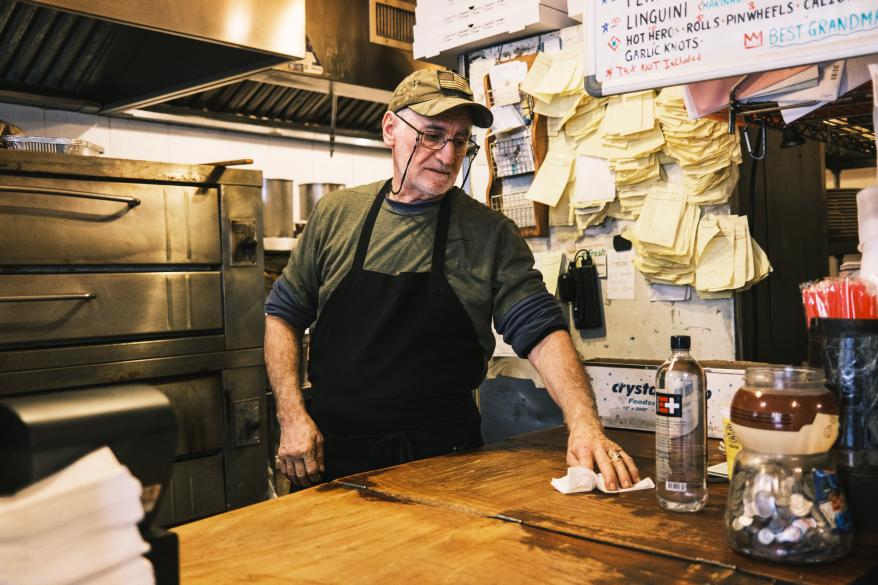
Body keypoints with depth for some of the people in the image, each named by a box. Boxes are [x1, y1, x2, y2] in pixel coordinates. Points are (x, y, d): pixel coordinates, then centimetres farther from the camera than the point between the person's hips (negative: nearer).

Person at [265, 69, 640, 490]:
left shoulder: (490, 233, -4)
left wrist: (585, 425, -27)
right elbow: (283, 315, 7)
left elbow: (542, 334, -11)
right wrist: (292, 416, -5)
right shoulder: (334, 214, 2)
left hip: (443, 459, -1)